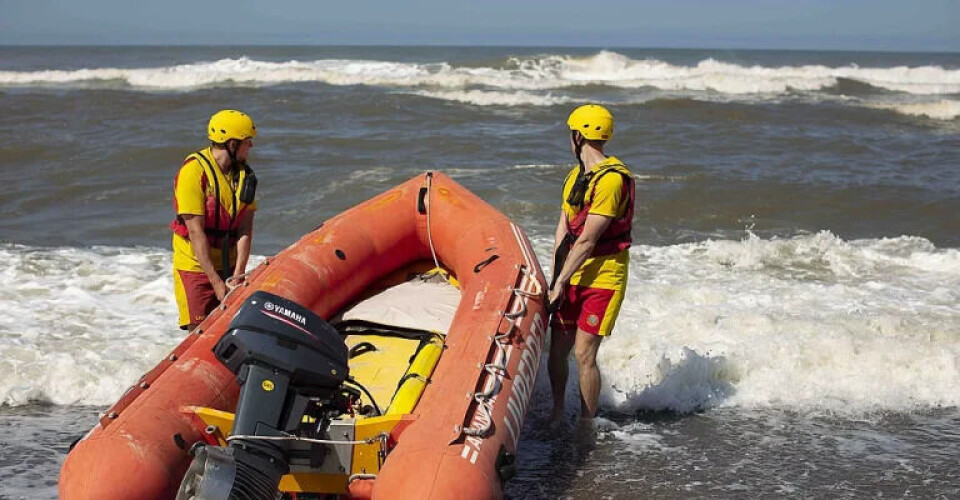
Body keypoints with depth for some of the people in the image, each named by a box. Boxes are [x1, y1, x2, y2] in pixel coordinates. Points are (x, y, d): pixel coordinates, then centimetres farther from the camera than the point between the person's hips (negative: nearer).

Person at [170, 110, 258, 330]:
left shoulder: (244, 174, 4)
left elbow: (245, 229, -1)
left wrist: (238, 275, -13)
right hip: (195, 267, -5)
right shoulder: (193, 171, -15)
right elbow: (196, 232, -18)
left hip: (228, 266, 5)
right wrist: (216, 282, -20)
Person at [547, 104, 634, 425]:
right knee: (557, 350, 11)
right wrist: (556, 280, 1)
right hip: (574, 277, 8)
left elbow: (587, 240, -19)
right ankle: (557, 414, 30)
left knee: (584, 354, -8)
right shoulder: (575, 176, 12)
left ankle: (586, 425, 5)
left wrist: (560, 283, -15)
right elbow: (563, 231, 9)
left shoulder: (611, 179, -18)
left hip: (603, 278, -8)